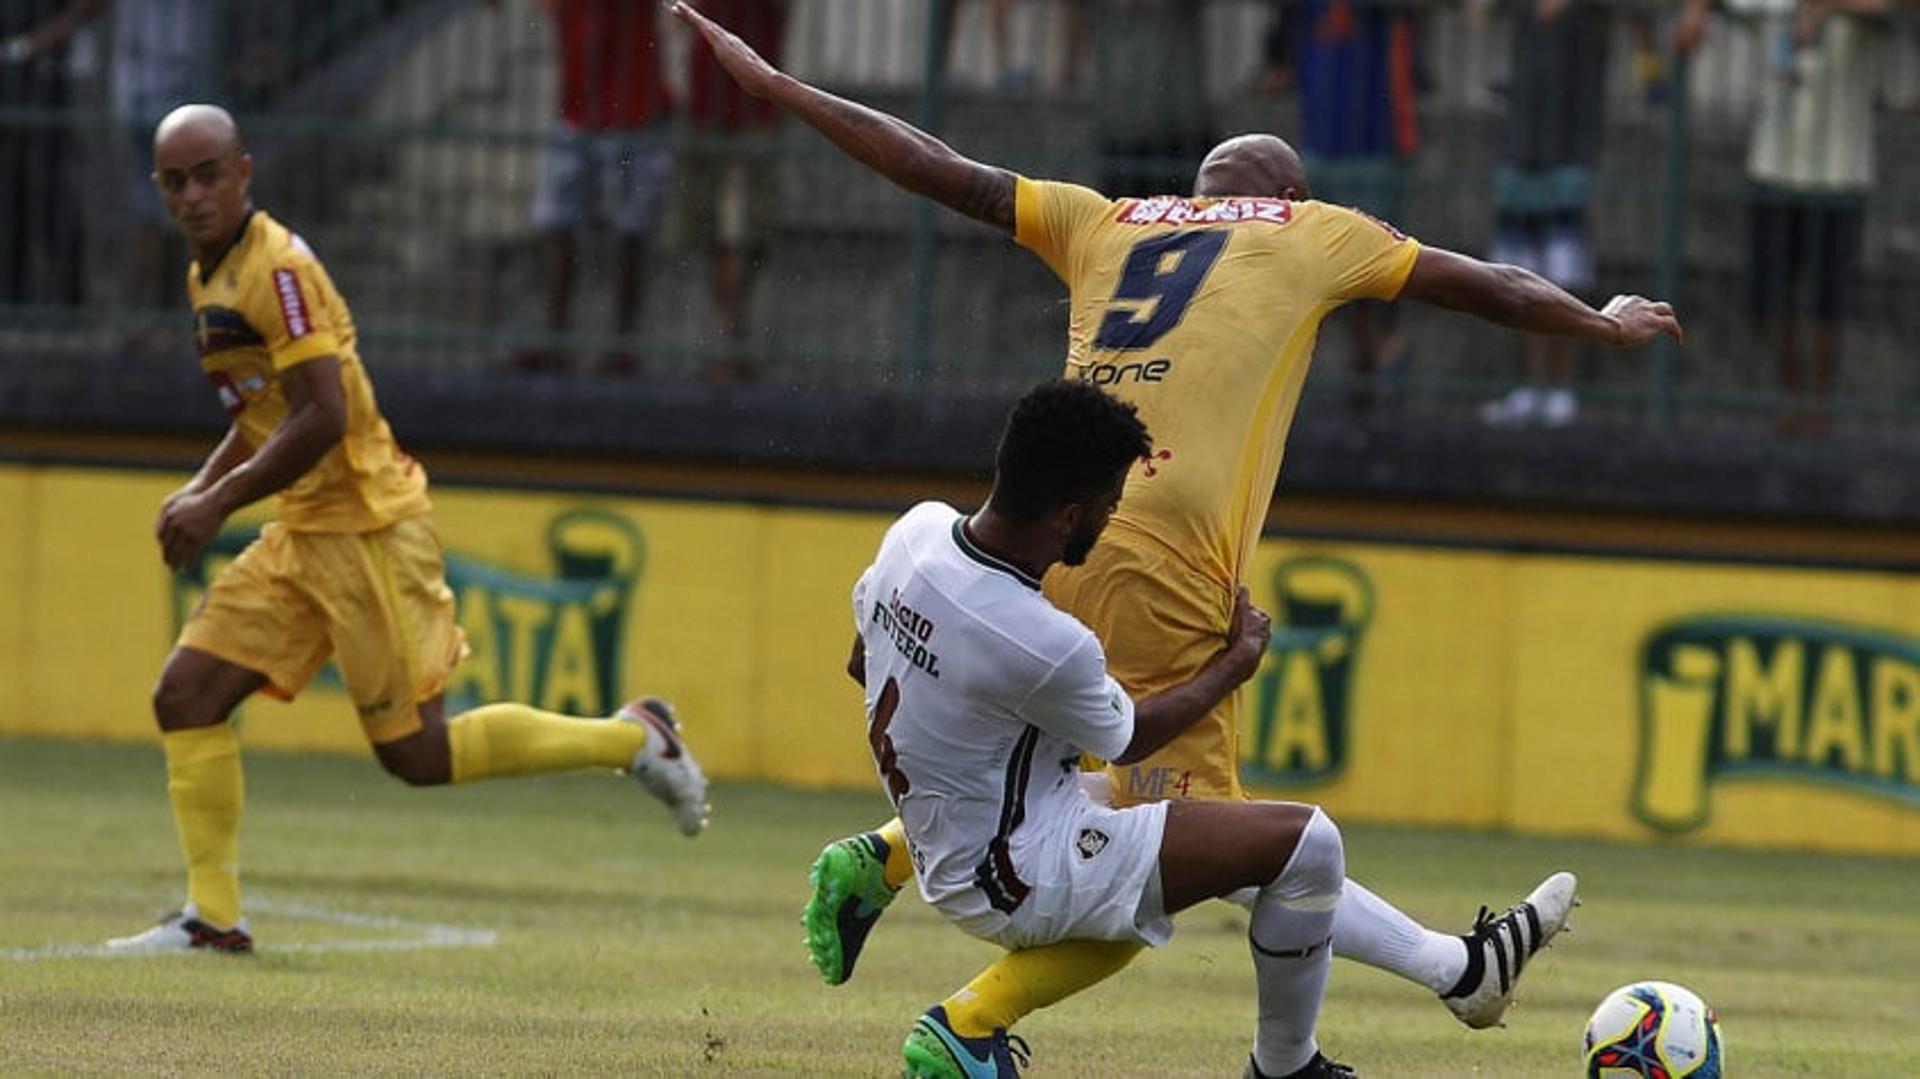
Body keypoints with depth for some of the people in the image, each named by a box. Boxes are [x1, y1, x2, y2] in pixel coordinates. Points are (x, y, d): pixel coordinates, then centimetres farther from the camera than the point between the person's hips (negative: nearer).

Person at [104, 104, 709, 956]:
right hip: (302, 536, 9)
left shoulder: (277, 271, -17)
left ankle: (634, 738, 8)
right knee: (185, 695, 0)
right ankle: (212, 918, 3)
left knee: (415, 752, -6)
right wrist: (200, 489, 11)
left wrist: (219, 503, -19)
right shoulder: (209, 277, 13)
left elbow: (321, 418, -23)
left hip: (366, 528, -9)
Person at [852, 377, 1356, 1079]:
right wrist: (1233, 666, 8)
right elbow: (1129, 738, -7)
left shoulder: (917, 528, -7)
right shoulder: (1049, 646, -29)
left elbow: (862, 663, 12)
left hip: (943, 857, 9)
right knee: (1308, 844, -10)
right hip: (1022, 885, -9)